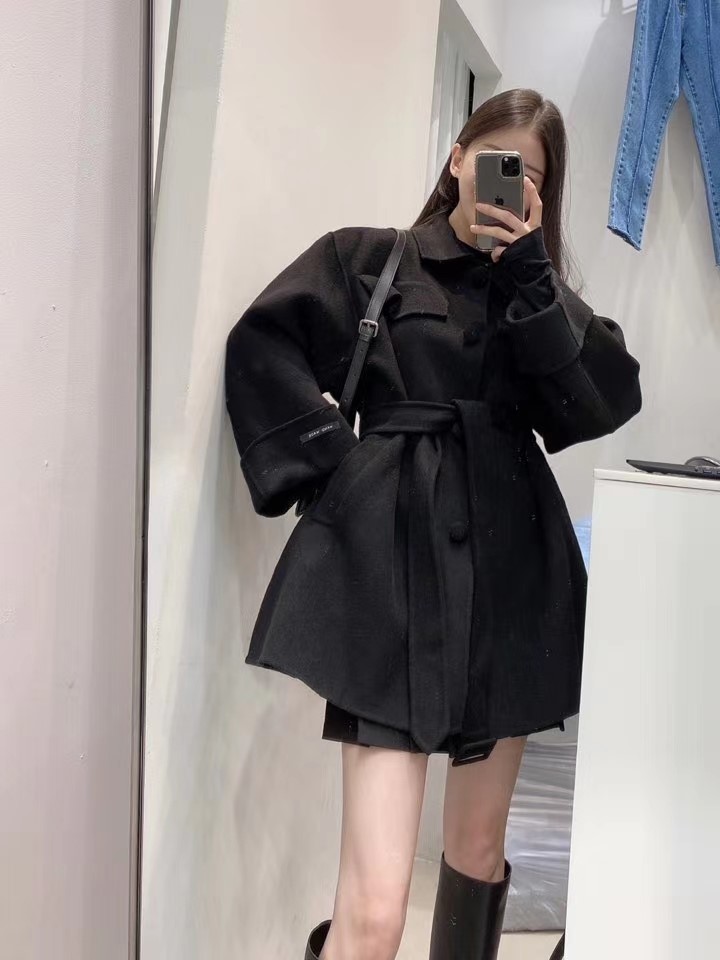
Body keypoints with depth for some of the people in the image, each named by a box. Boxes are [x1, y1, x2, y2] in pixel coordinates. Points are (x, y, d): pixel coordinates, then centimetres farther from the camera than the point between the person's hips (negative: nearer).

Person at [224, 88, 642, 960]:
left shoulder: (539, 288, 16)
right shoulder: (369, 257, 6)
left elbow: (608, 399, 0)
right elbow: (262, 351, -6)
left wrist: (528, 275, -6)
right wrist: (337, 469, -11)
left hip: (511, 572, 5)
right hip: (395, 570, -4)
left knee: (479, 844, 19)